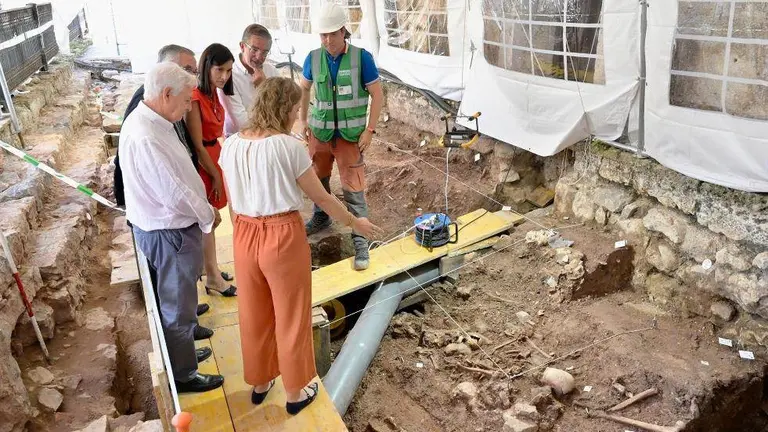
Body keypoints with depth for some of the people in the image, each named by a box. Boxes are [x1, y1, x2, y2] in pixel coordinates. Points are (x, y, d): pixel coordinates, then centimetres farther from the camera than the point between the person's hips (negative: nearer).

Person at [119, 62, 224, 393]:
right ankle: (183, 376, 24)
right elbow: (174, 192, -26)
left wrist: (203, 211, 6)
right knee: (178, 306, 6)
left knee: (179, 297, 26)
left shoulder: (153, 122, 4)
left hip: (172, 226, 10)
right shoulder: (145, 138, -29)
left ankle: (182, 346, 46)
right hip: (169, 233, -10)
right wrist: (208, 216, -11)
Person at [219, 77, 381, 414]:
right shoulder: (289, 146, -17)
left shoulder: (231, 145, -1)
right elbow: (321, 198, -9)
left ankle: (259, 383, 42)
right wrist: (354, 223, 6)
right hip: (283, 237, -5)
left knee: (254, 315, 22)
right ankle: (295, 393, 32)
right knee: (291, 318, 14)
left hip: (245, 236, 5)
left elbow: (232, 202, 9)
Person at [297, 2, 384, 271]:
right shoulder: (313, 58, -3)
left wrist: (369, 130, -12)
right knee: (318, 179, 19)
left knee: (353, 189, -4)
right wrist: (302, 120, 13)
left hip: (350, 135, -4)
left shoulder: (361, 57, -12)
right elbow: (304, 88, 15)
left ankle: (361, 242, 5)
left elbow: (377, 95, -7)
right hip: (319, 132, 4)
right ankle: (321, 218, 44)